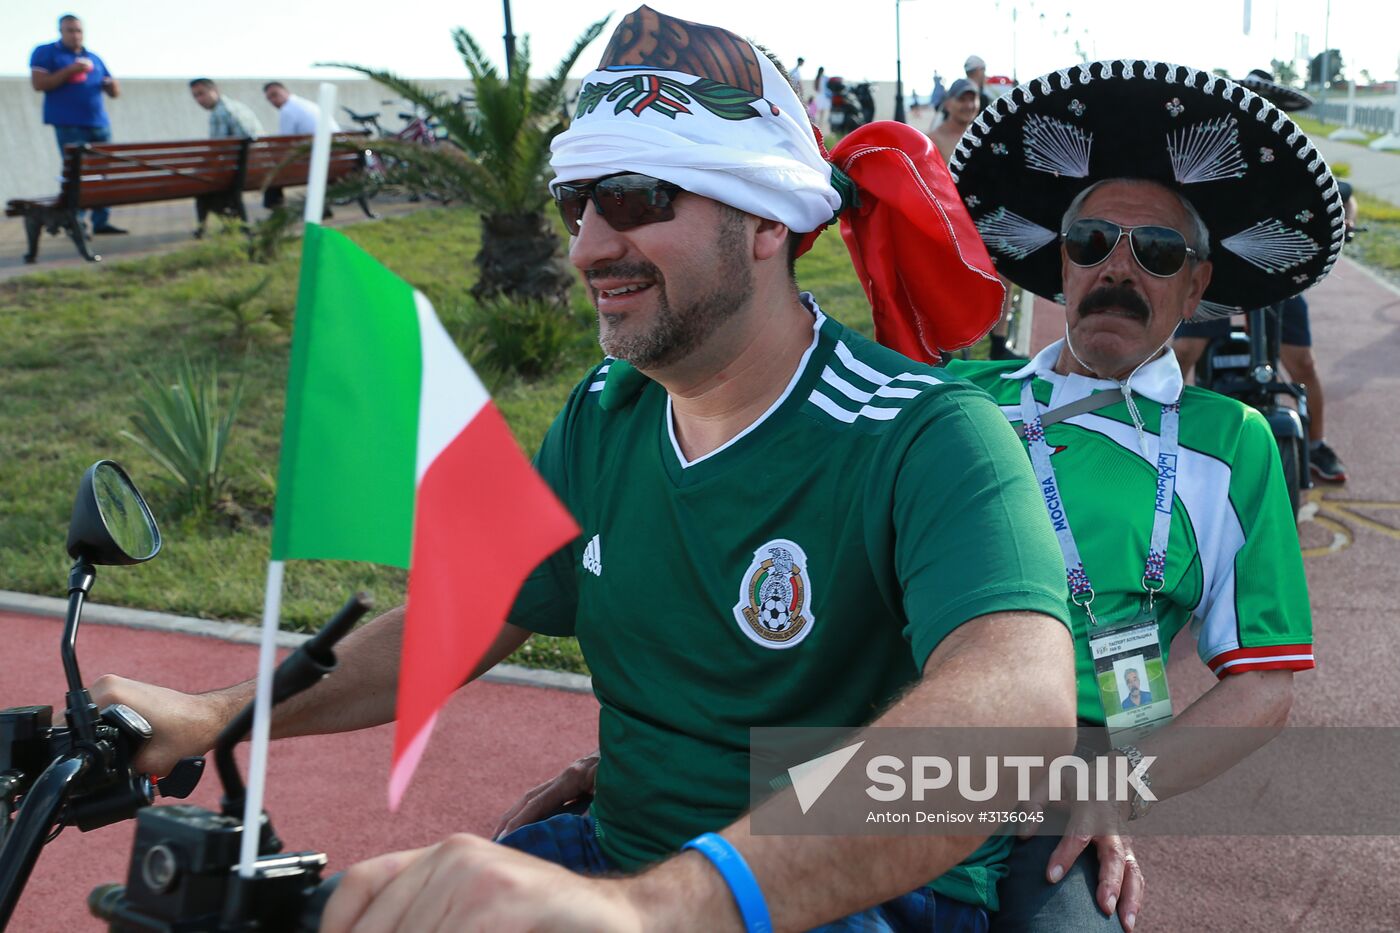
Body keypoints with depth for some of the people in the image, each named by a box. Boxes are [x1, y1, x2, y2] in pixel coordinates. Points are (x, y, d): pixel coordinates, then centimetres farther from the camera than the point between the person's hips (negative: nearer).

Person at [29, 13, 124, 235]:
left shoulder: (94, 58, 20)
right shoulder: (45, 53, 4)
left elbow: (115, 93, 20)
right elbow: (38, 83, -9)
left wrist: (113, 85, -5)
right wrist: (70, 71, -16)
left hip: (99, 125, 5)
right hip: (69, 125, -5)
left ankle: (101, 222, 6)